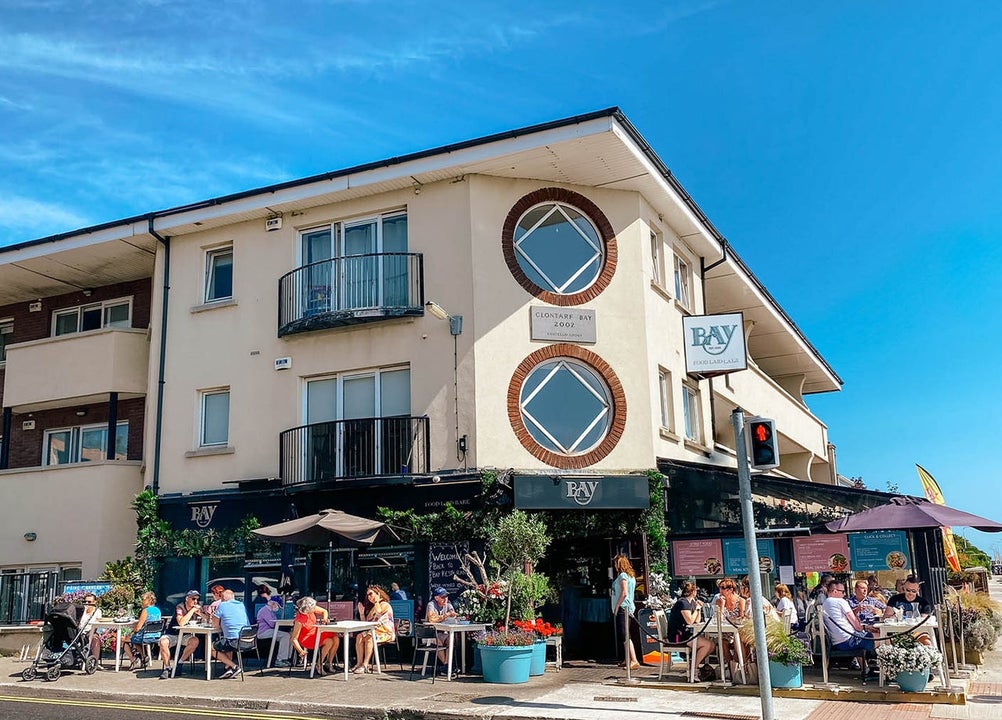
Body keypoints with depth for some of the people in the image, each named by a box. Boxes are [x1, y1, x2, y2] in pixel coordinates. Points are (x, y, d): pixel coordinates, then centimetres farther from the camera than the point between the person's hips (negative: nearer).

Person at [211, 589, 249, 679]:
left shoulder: (222, 605, 0)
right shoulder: (242, 605, 17)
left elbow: (215, 625, 7)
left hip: (235, 642, -7)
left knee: (212, 648, 16)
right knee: (227, 642, 36)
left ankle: (234, 667, 4)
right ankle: (228, 668, 20)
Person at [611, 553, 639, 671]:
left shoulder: (622, 576, -12)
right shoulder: (631, 576, 17)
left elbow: (624, 593, -21)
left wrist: (616, 607, -14)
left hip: (623, 608, -10)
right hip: (628, 608, 10)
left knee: (625, 636, -13)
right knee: (625, 635, 17)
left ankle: (634, 661, -19)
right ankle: (628, 659, 25)